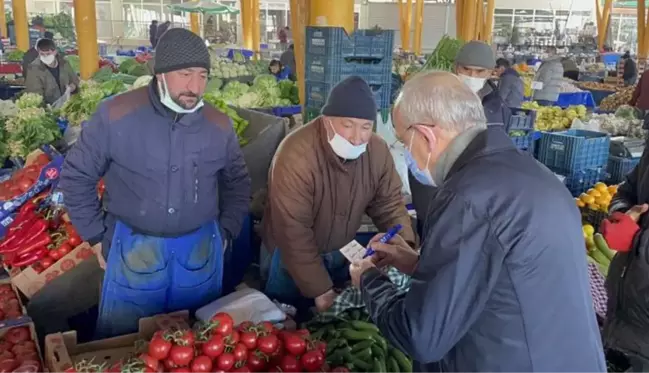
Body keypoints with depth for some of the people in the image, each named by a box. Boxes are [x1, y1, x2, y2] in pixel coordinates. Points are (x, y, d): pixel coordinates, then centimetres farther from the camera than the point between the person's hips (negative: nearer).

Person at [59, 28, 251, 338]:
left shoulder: (219, 125, -2)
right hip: (133, 248, -2)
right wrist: (97, 235, -1)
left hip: (200, 249, 3)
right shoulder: (116, 115, -11)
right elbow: (76, 176, -1)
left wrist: (226, 232, 7)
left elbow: (238, 184, 14)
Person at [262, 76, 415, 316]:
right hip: (295, 257, -5)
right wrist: (320, 290, -26)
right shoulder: (296, 156, -32)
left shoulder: (378, 151, -15)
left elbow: (389, 205, -3)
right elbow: (293, 232, -29)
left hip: (344, 252, 5)